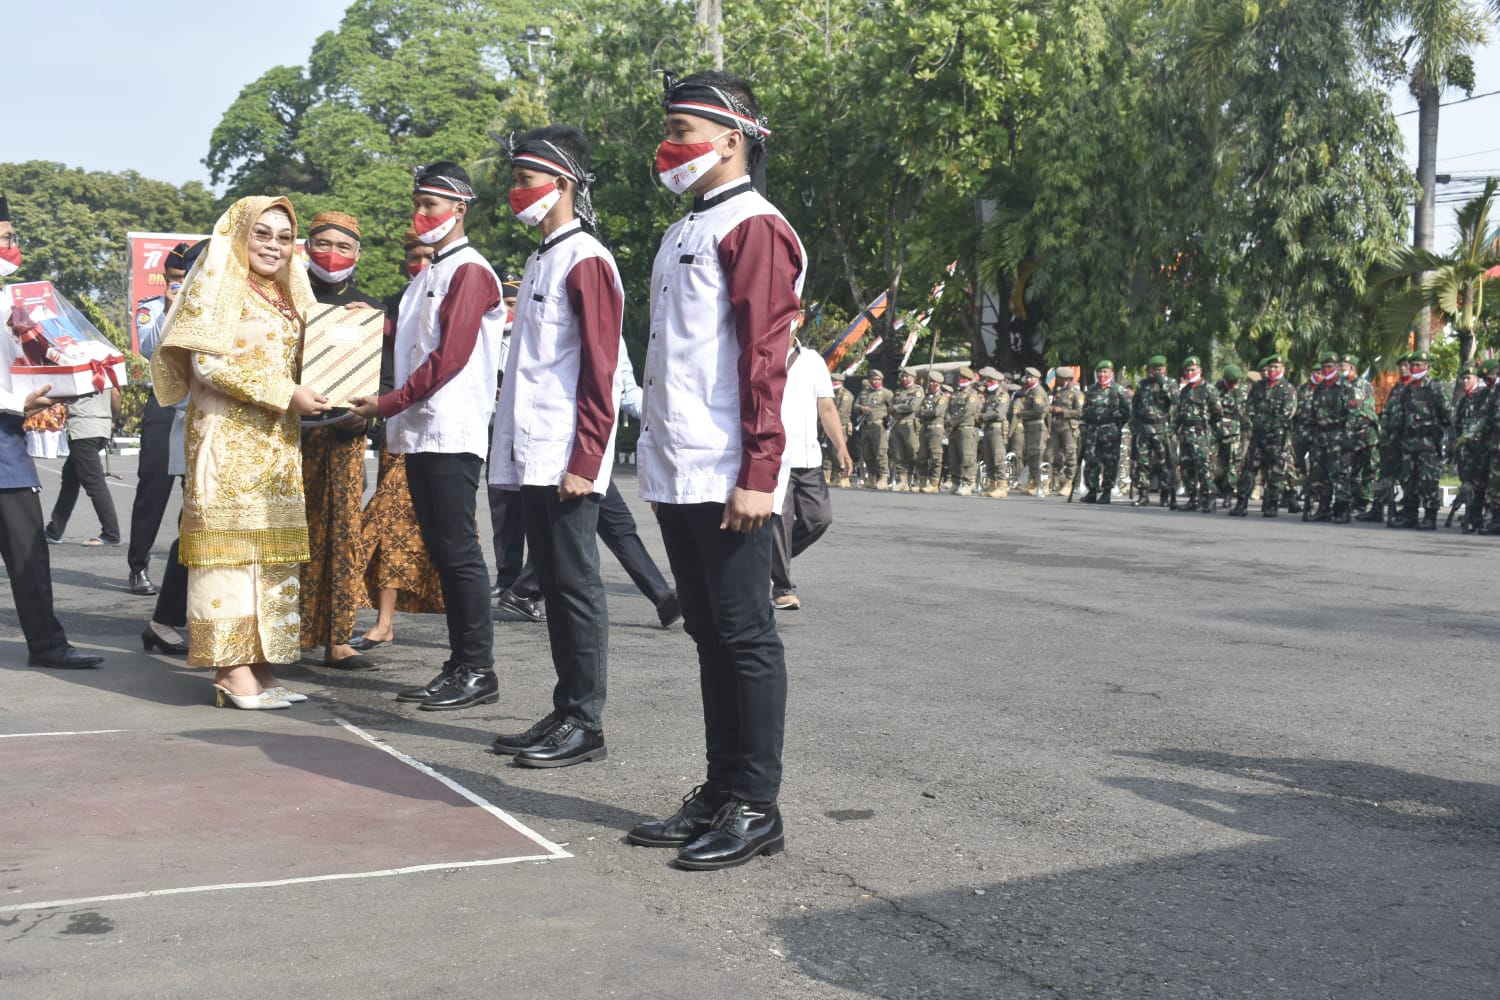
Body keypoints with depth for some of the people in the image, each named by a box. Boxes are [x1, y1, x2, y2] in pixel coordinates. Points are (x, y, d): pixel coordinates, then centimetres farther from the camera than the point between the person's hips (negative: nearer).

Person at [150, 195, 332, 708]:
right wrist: (286, 394, -17)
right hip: (228, 436, -8)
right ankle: (233, 670, -7)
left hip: (276, 441, 8)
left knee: (270, 547, 5)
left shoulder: (288, 296, 20)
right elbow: (209, 361, -14)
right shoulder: (218, 286, -3)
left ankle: (258, 664, 8)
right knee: (232, 542, -8)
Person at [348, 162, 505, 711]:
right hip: (419, 434, 9)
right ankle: (459, 666, 15)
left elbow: (450, 357, -16)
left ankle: (478, 671, -1)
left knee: (459, 551, -7)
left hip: (452, 434, -9)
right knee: (442, 552, 9)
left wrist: (387, 403, -14)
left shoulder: (470, 271, -8)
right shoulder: (425, 277, 22)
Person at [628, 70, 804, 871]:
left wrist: (758, 472, -21)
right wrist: (656, 457, 19)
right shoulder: (683, 232, 20)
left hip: (725, 480, -9)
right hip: (675, 475, 9)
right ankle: (720, 792, 21)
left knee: (744, 636, -3)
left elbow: (763, 358, -16)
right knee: (709, 634, 13)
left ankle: (756, 808, 5)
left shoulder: (753, 228, -8)